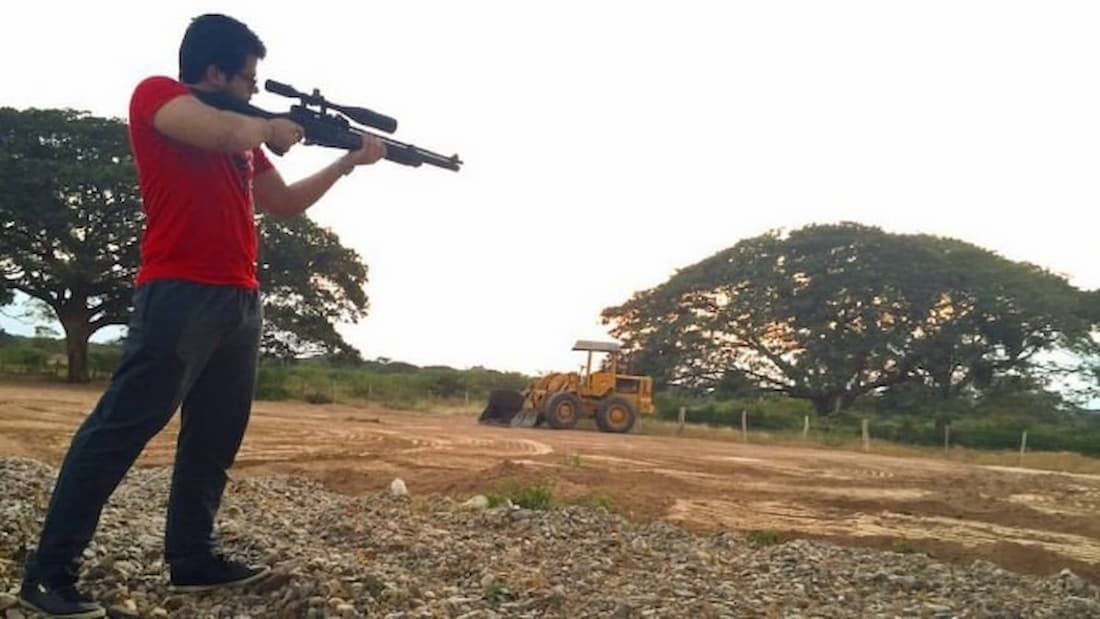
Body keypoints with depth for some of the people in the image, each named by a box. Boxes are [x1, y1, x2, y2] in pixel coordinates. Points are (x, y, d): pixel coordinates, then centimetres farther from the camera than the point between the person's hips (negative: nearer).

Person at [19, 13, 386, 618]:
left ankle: (192, 559, 20)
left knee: (216, 438, 11)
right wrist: (269, 127, 0)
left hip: (240, 300, 9)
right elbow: (226, 134, -21)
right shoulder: (156, 93, -1)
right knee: (120, 429, -6)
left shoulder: (242, 135, 21)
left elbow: (285, 202, 29)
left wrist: (349, 161, 24)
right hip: (179, 294, -8)